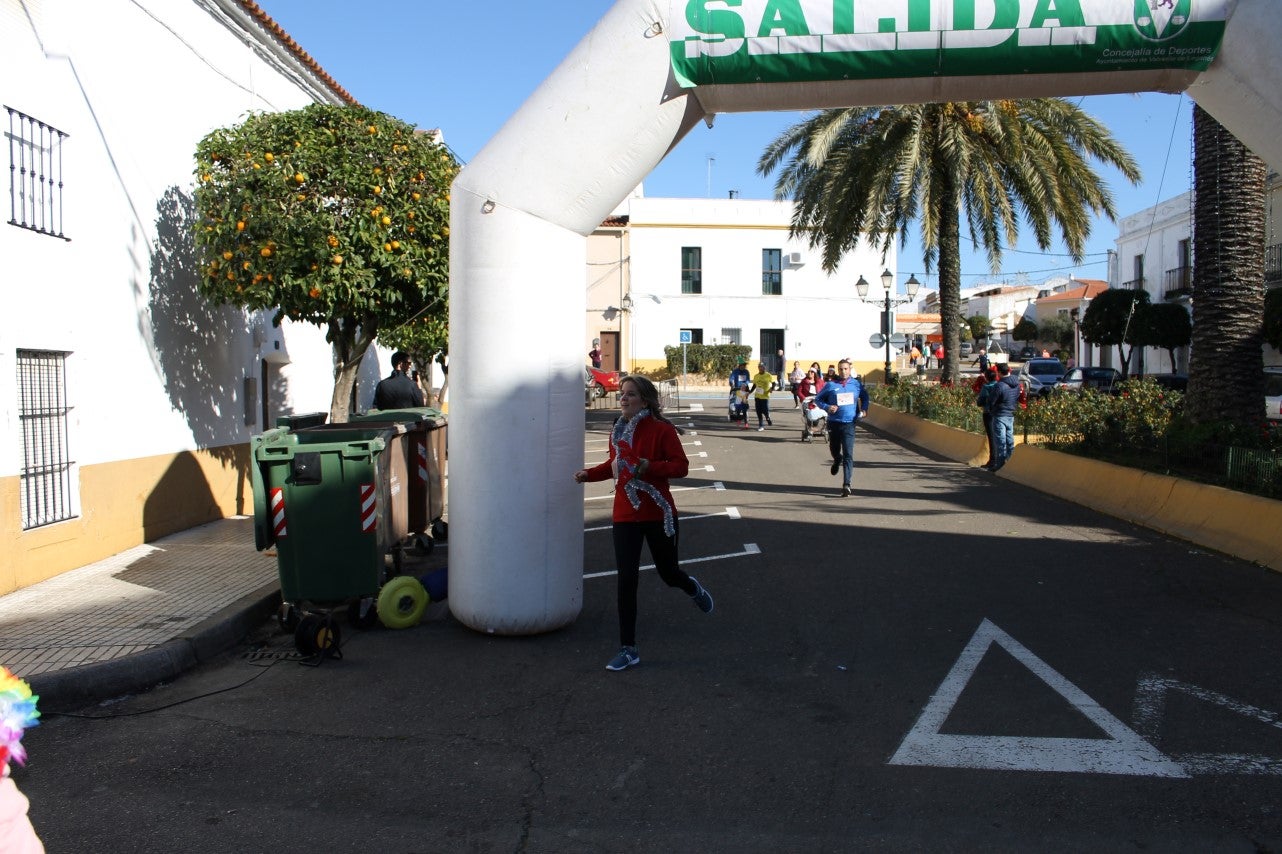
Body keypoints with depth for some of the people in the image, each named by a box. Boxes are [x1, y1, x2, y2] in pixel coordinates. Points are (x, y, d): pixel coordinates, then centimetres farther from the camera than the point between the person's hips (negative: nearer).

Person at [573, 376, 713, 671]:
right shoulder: (618, 431, 5)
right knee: (626, 580, -2)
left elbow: (681, 466, -14)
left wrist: (648, 467, -27)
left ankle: (693, 588, 51)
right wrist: (589, 474, 2)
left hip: (658, 514, -4)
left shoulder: (662, 429, -12)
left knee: (668, 573, 11)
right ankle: (628, 650, 7)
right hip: (625, 516, 4)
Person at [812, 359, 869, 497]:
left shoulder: (856, 384, 4)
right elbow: (818, 399, 7)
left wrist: (864, 409, 4)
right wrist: (827, 407, -12)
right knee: (834, 449, 20)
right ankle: (837, 460, 57)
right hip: (834, 423, 1)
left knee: (848, 455, -11)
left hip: (849, 423, -1)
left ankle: (846, 484, -14)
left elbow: (864, 397, 22)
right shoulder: (830, 385, 0)